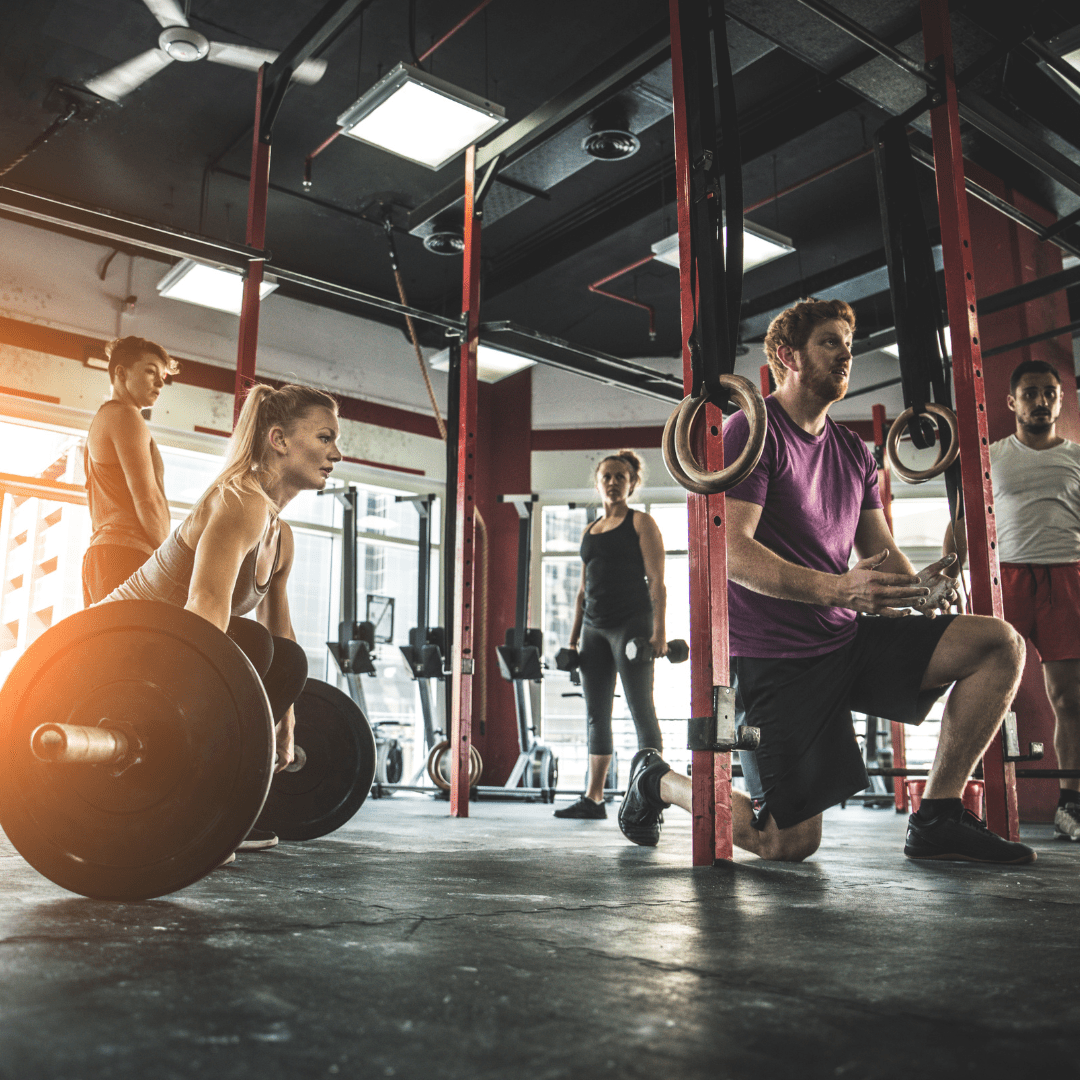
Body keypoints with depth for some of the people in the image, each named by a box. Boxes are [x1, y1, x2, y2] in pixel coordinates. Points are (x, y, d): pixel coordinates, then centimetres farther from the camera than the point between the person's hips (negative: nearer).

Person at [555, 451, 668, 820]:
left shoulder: (641, 523, 1)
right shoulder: (589, 531, 18)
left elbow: (656, 581, -7)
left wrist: (659, 631, -17)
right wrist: (574, 635, 13)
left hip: (631, 623, -6)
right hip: (594, 628, 6)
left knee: (642, 712, -4)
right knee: (596, 716, 6)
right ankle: (593, 799, 11)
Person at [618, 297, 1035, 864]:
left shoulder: (853, 451, 15)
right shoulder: (753, 431, -9)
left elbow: (880, 551, 13)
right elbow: (732, 553, -20)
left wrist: (915, 585, -11)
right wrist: (837, 589, -31)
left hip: (848, 638, 7)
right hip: (775, 655, -7)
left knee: (1000, 644, -9)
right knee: (789, 844, -8)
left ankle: (936, 820, -1)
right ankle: (658, 780, 18)